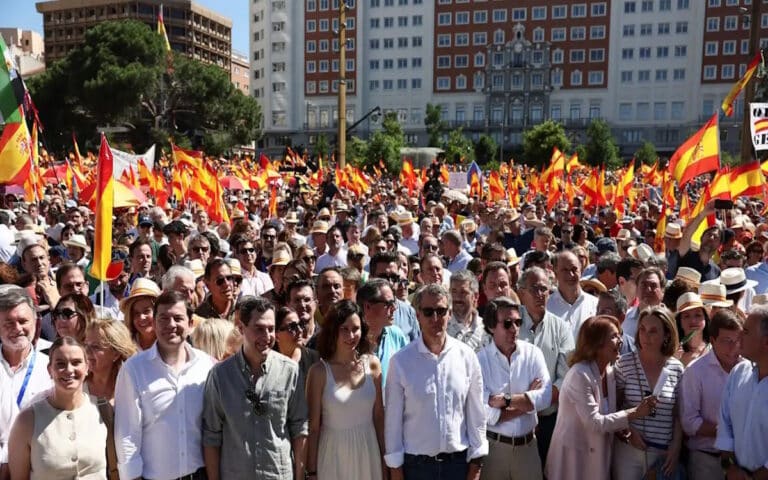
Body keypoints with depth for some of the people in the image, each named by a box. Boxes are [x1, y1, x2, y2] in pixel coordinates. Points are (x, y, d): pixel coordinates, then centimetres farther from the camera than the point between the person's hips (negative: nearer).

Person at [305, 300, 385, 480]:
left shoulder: (372, 364, -3)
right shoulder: (319, 371, -11)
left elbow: (379, 416, 3)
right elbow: (313, 426, -7)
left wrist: (385, 460, 4)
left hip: (368, 452, 3)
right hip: (333, 454, -2)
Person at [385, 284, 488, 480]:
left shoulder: (467, 356, -5)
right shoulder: (401, 361, -9)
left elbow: (476, 413, 0)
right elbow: (393, 417, -4)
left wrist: (476, 463, 2)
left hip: (458, 461, 1)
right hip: (415, 464, -1)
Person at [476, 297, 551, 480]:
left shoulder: (533, 353, -2)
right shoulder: (480, 359, -12)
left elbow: (545, 397, -13)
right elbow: (484, 413, -19)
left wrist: (505, 400, -19)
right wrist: (527, 399, -11)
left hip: (527, 444, 3)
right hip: (492, 445, -2)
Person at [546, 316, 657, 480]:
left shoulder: (610, 372, 2)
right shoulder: (580, 375, -22)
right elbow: (594, 422, -23)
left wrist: (620, 426, -7)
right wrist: (634, 413, -20)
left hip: (598, 454, 7)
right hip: (575, 454, -7)